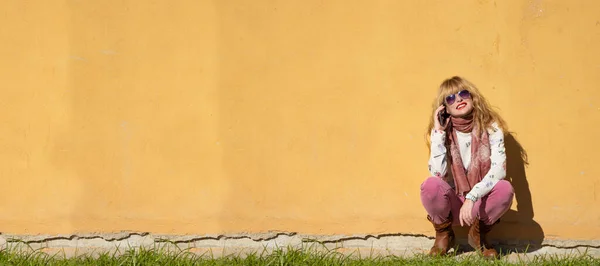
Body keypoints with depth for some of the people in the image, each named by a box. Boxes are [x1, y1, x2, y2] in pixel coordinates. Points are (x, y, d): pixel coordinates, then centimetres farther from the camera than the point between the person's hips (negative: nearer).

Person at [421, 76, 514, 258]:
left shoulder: (491, 127, -9)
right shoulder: (441, 131, -8)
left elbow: (499, 169, -22)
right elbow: (438, 174, -21)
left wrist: (472, 198, -35)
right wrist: (439, 132, -22)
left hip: (480, 203, 0)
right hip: (453, 204, 0)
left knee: (505, 188, -31)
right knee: (431, 185, -32)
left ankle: (479, 233, 0)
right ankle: (443, 234, 0)